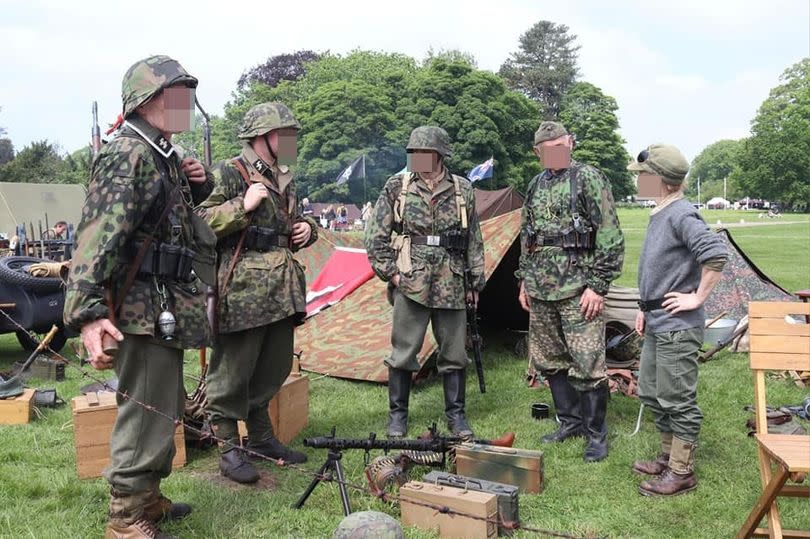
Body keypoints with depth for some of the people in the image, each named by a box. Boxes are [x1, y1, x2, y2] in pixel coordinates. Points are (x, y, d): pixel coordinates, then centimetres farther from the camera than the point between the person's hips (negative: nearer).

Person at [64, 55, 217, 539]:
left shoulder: (163, 156, 14)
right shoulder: (128, 156, -14)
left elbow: (177, 217, 27)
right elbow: (98, 235, -24)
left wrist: (198, 184, 6)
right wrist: (89, 310, -33)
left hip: (167, 308, 10)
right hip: (145, 308, -10)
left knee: (164, 408, 19)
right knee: (146, 412, -3)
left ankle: (149, 497, 34)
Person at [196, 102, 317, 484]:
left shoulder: (284, 179, 18)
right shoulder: (229, 174, -6)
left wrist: (307, 229, 10)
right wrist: (242, 206, -21)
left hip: (282, 291, 8)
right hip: (242, 291, -8)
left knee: (274, 368, 17)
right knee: (232, 372, 2)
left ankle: (261, 437, 33)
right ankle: (229, 450, 14)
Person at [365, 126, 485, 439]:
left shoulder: (462, 189, 6)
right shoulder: (397, 187, 1)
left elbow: (474, 240, 12)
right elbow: (376, 236, 3)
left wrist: (476, 281, 11)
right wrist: (389, 272, -4)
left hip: (452, 285, 2)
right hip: (410, 284, -1)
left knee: (454, 354, 9)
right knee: (403, 353, 4)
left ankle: (456, 414, 24)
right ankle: (397, 415, 19)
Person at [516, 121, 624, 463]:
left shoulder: (589, 178, -6)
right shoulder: (535, 186, 14)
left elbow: (610, 237, -10)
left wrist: (598, 285, -14)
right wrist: (525, 280, 16)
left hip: (577, 290, -7)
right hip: (541, 291, 7)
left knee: (587, 364, -5)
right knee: (549, 361, 13)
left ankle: (597, 434, 11)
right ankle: (571, 421, 28)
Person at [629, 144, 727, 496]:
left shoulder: (682, 215, -18)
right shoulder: (658, 215, 11)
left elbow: (716, 255, -31)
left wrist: (697, 298, -22)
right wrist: (645, 309, 19)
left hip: (678, 327, -10)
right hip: (656, 324, 10)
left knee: (677, 400, 1)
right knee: (650, 393, 19)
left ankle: (681, 472, 14)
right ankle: (669, 457, 34)